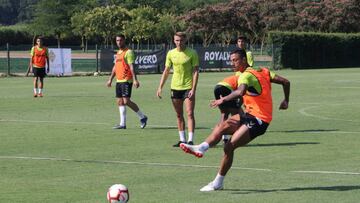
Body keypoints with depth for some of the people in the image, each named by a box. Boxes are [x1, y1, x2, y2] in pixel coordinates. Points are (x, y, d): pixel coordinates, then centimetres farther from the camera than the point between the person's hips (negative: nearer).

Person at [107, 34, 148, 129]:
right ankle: (122, 123, 8)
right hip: (119, 81, 9)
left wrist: (135, 80, -23)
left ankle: (142, 117, 1)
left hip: (126, 80, -9)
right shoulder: (118, 52, 18)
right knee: (120, 102, 5)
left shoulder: (128, 52, -9)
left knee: (126, 101, -13)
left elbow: (132, 67, -16)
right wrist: (110, 79, 24)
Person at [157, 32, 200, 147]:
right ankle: (182, 140, 16)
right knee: (179, 115, 8)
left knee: (190, 114, -10)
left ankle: (190, 140, -11)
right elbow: (166, 71, 12)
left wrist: (193, 89, -15)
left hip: (188, 87, -4)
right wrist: (160, 87, 7)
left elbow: (195, 71, -7)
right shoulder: (171, 53, 5)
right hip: (175, 87, 4)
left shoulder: (192, 53, -6)